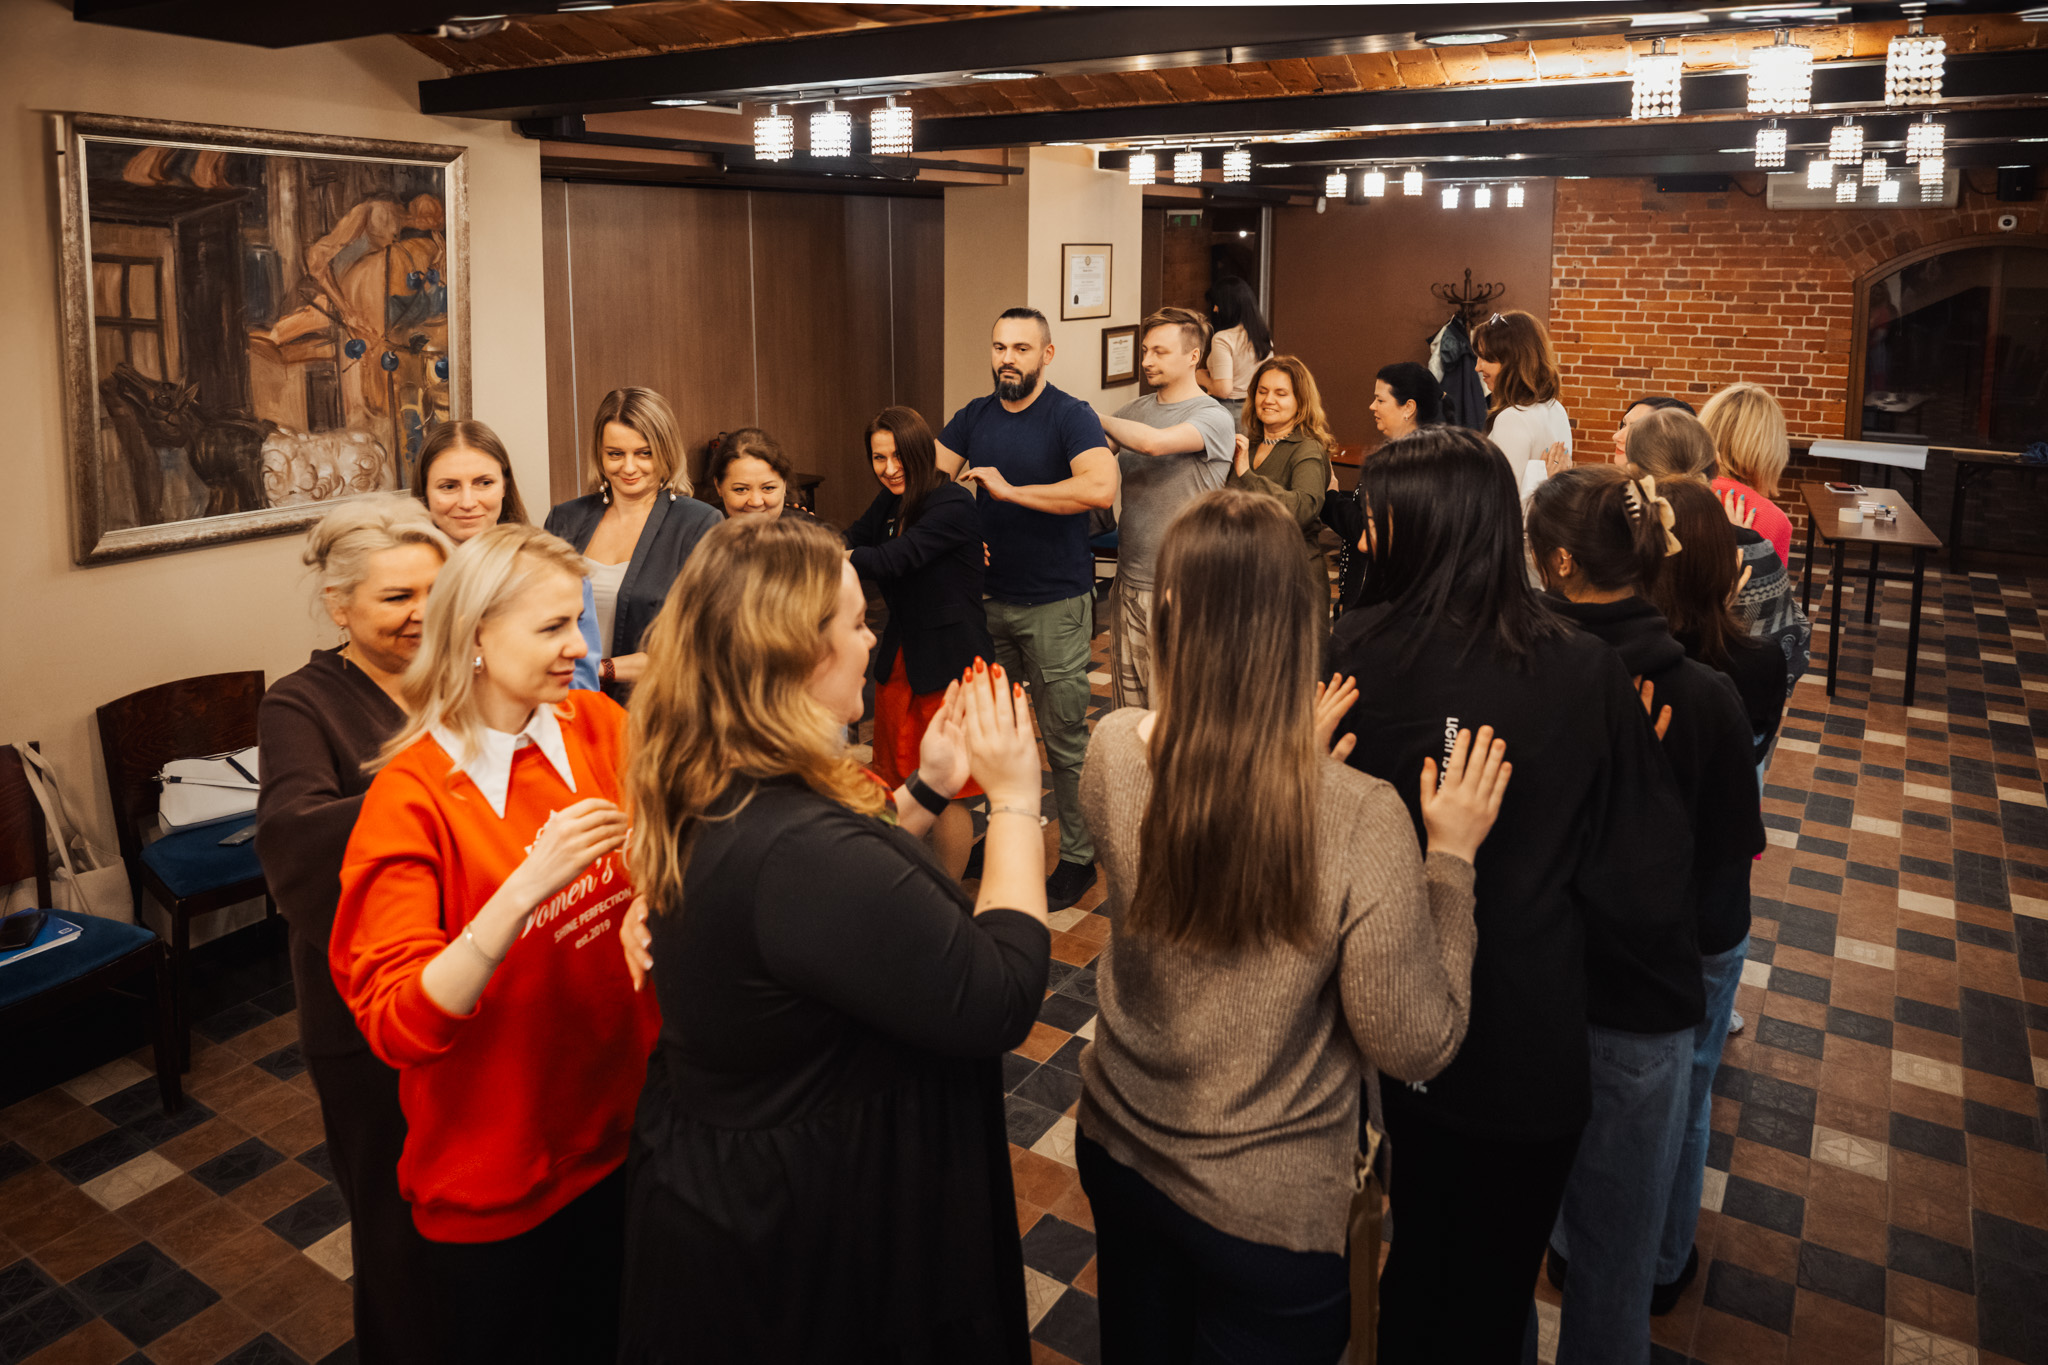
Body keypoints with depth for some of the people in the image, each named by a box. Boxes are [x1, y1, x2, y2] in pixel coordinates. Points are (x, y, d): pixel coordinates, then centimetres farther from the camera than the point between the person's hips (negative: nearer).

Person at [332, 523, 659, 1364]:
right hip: (491, 1183, -4)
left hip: (617, 1130, 4)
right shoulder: (411, 799, -18)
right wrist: (524, 890, -37)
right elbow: (398, 1026, -24)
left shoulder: (598, 727, -7)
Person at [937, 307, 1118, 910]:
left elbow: (1102, 488, -28)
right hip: (988, 597, 6)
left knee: (1065, 737, 1)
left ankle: (1078, 856, 14)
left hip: (1055, 604, -6)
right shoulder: (975, 416, 8)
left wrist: (1010, 490, -23)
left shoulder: (1070, 417, -11)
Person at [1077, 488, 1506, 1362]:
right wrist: (1450, 857, -13)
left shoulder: (1112, 754, -20)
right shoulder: (1362, 822, -30)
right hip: (1266, 1211, -3)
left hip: (1115, 1151, 4)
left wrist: (1295, 748, 1)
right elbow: (1416, 1047, -18)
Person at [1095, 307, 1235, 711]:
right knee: (1126, 705, 12)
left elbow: (1153, 442, -27)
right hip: (1130, 579, 6)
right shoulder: (1136, 410, 10)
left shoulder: (1212, 417, -10)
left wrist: (1097, 419, -13)